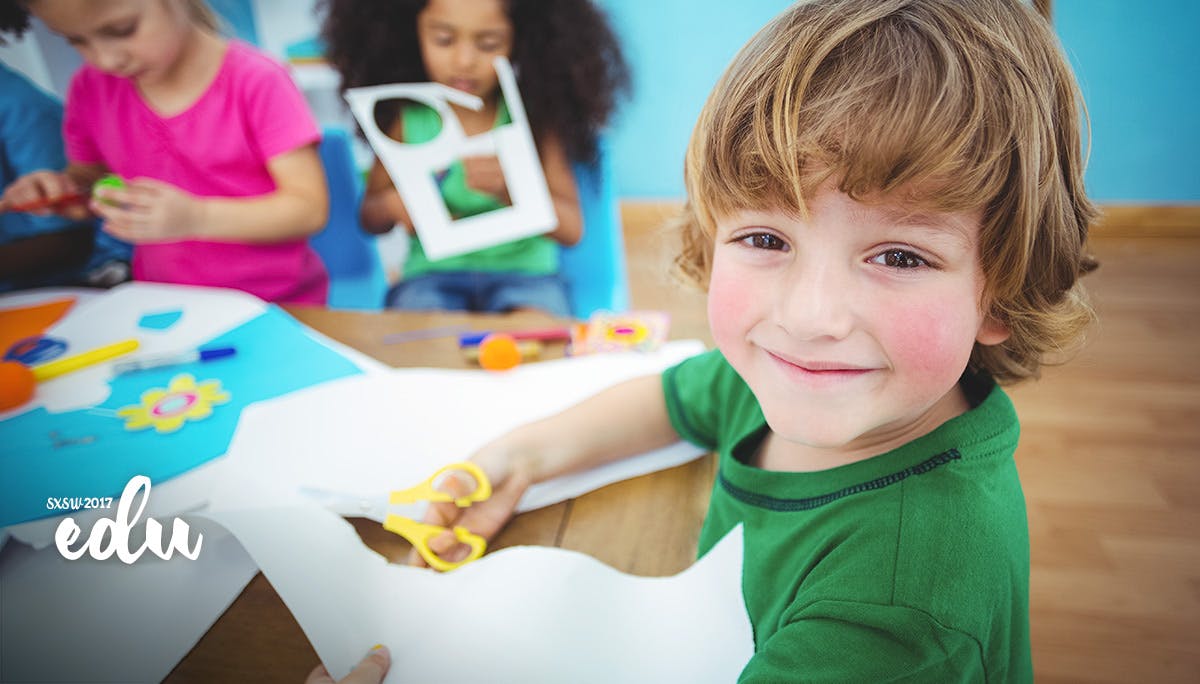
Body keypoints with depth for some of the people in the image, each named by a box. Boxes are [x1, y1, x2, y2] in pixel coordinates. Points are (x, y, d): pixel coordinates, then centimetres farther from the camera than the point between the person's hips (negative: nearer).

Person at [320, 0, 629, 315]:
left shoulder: (535, 116, -4)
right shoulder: (406, 119, 0)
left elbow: (571, 229, -8)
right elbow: (371, 217, 12)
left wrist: (511, 189, -26)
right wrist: (395, 204, -13)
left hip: (523, 269, 0)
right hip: (434, 272, 1)